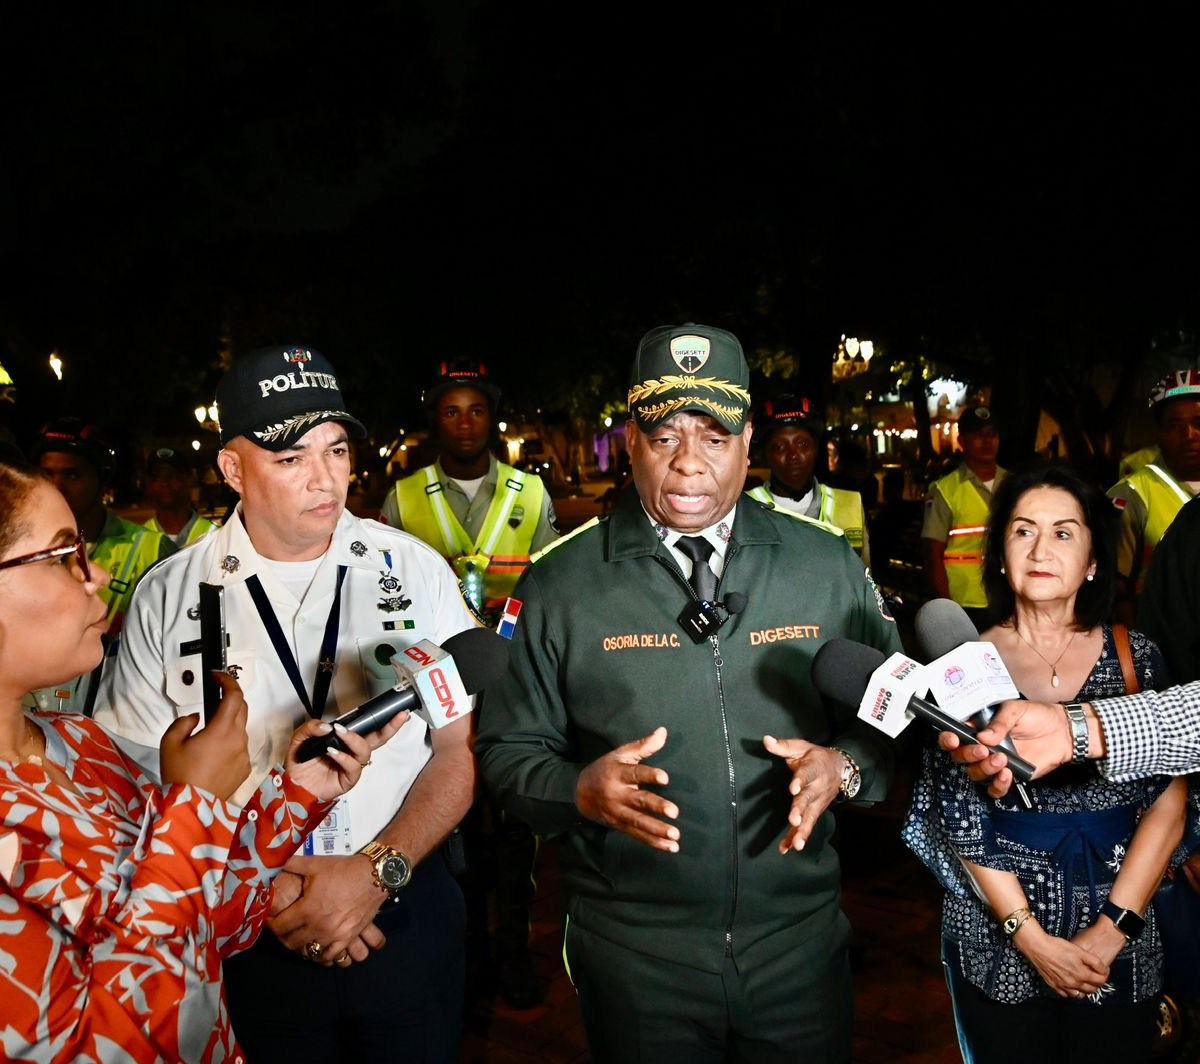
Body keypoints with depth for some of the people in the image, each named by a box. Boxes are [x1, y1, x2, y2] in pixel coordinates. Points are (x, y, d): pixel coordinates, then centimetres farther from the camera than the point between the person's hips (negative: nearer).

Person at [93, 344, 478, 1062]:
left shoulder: (415, 569, -5)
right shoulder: (168, 598, -5)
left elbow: (461, 747, -4)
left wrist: (378, 870, -16)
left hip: (407, 914, 1)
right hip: (247, 934, 0)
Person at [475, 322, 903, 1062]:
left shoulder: (829, 565, -2)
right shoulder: (558, 583, -7)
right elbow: (509, 753, -3)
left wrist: (844, 766, -15)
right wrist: (582, 789, -22)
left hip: (801, 940, 2)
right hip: (633, 953, -1)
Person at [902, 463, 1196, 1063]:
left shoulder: (1136, 657, -2)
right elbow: (958, 818, -6)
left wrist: (1111, 929, -12)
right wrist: (1033, 939, -12)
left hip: (1122, 950, 1)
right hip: (999, 946, -1)